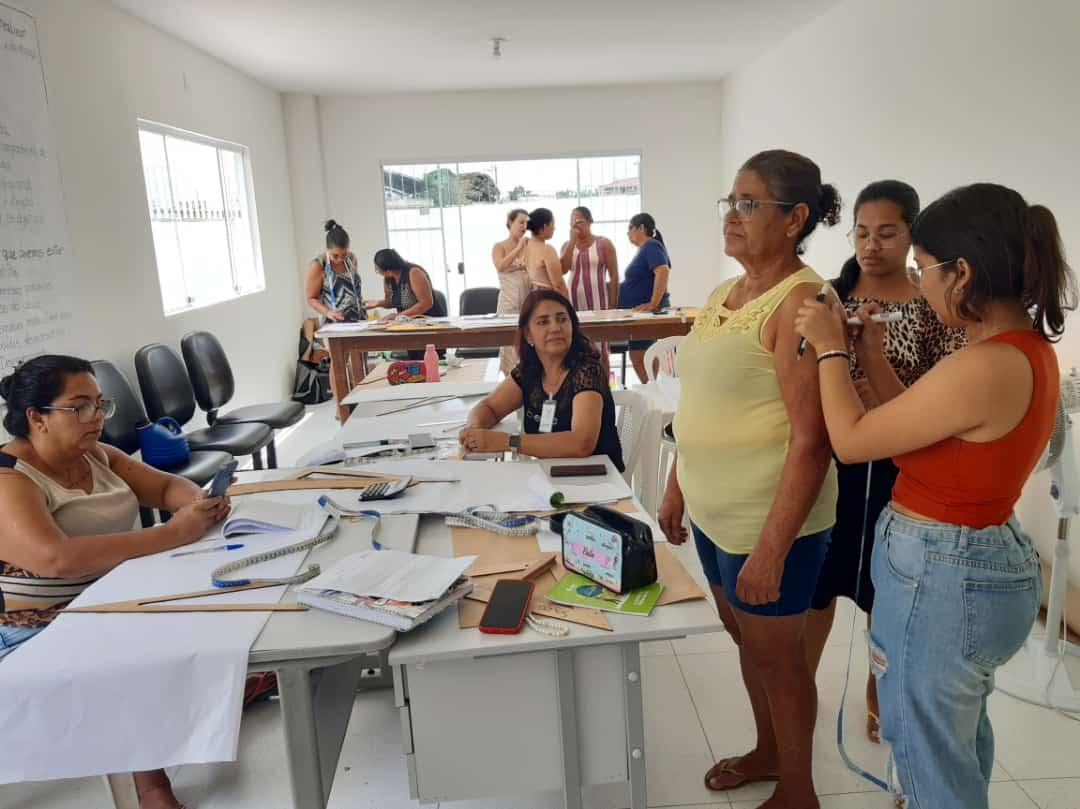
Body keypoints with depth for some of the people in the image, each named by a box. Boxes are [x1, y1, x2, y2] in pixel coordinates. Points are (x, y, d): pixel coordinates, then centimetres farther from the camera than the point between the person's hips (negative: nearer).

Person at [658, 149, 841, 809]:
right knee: (745, 636, 23)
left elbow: (812, 439, -22)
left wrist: (772, 548, -22)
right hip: (714, 511, 8)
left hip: (770, 519, -8)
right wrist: (677, 489, 16)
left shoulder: (801, 300, -18)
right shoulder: (723, 296, 7)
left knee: (776, 653, 10)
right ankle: (770, 752, 47)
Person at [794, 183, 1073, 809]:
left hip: (940, 574, -10)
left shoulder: (984, 366, -28)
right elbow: (916, 421, 9)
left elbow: (851, 441, -19)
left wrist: (831, 348, -7)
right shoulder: (1028, 347, 2)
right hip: (986, 559, 10)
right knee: (960, 738, 31)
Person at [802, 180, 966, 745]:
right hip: (829, 459, 2)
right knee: (816, 580, 14)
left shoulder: (935, 307, -7)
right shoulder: (830, 296, -1)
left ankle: (879, 691, 39)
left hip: (896, 469, -1)